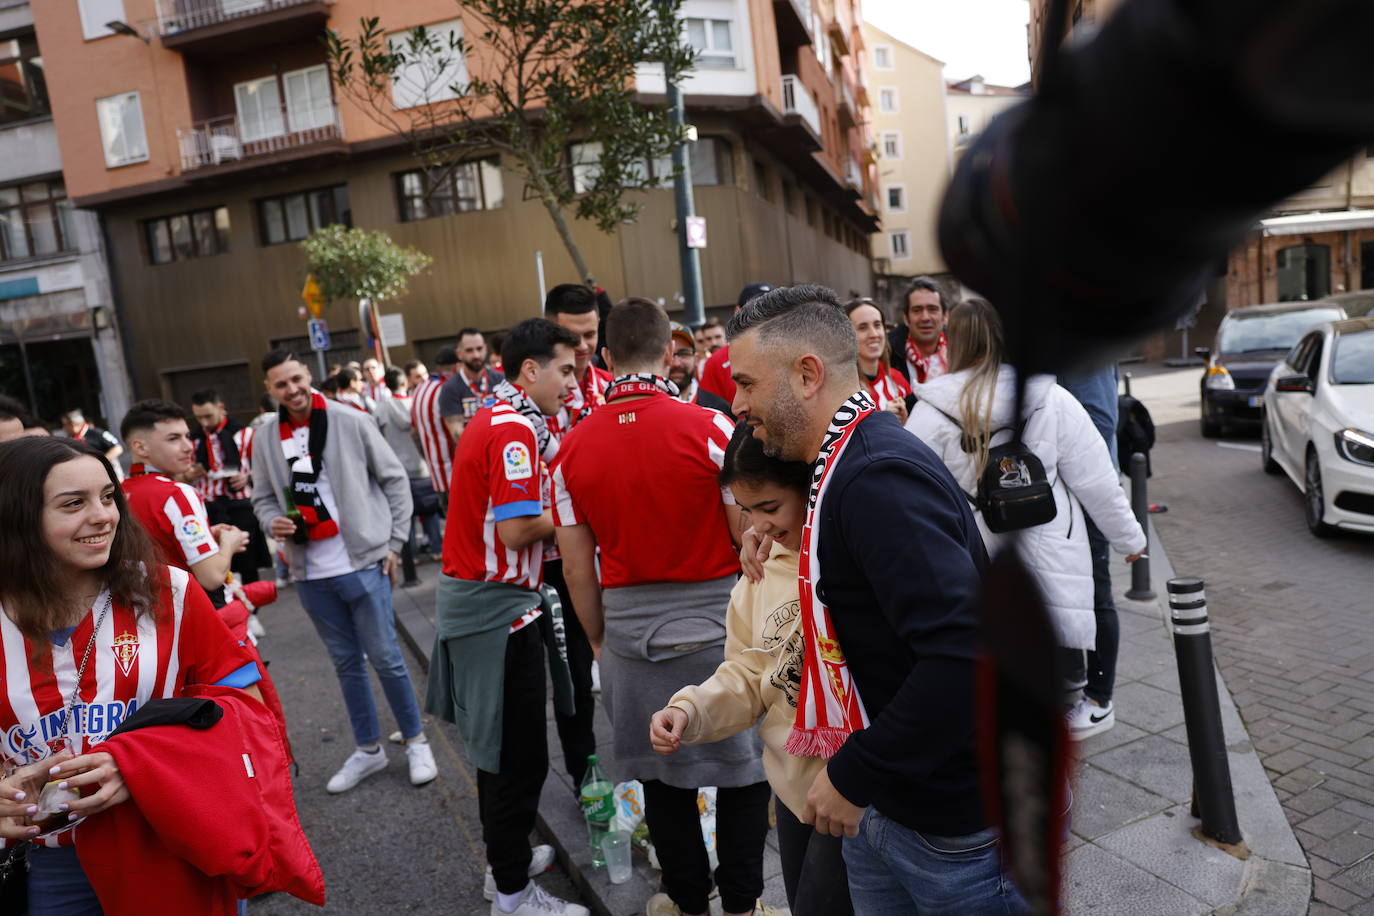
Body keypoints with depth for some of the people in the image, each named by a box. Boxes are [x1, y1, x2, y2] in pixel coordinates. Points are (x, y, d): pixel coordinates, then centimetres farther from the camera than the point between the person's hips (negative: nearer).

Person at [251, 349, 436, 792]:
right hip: (312, 575, 4)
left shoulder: (352, 422, -6)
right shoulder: (266, 439, 4)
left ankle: (416, 742, 21)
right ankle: (367, 750, 31)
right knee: (346, 664, 15)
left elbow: (395, 479, -2)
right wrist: (272, 521, -8)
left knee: (386, 658, 1)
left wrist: (394, 542, -3)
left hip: (363, 564, -4)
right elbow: (263, 498, 15)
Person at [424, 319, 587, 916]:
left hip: (472, 598, 10)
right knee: (519, 753, 2)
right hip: (499, 606, -10)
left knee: (499, 742, 21)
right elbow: (516, 530, -25)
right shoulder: (515, 429, -20)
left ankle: (506, 858, 38)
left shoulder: (492, 418, 12)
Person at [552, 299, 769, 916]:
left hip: (629, 628, 3)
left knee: (660, 772, 18)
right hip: (719, 623, -3)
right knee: (744, 770, 15)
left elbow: (577, 565, 3)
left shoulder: (572, 447, -2)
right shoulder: (710, 428, -14)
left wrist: (599, 639, 16)